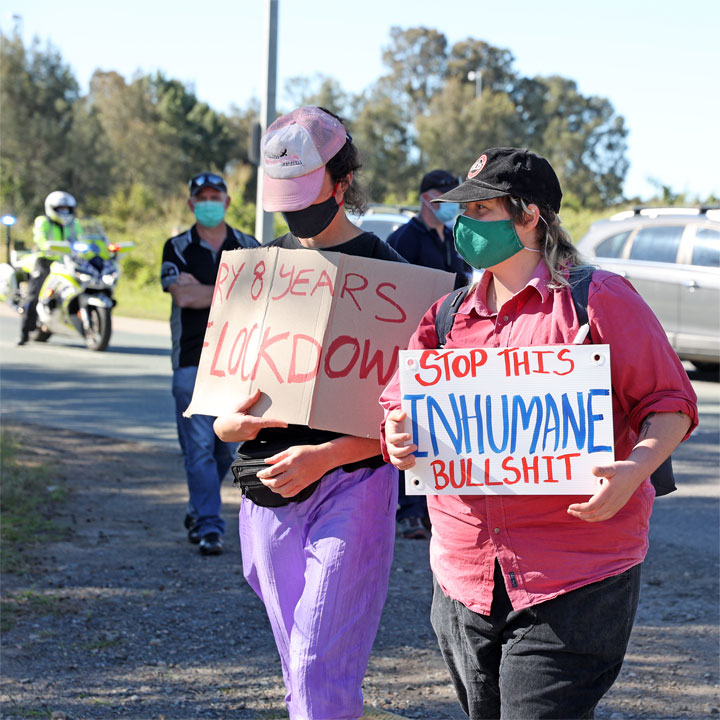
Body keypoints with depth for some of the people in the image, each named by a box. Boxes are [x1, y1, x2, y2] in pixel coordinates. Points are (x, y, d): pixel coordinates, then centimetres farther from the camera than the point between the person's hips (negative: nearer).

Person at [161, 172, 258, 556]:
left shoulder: (247, 247, 9)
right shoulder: (177, 248, 4)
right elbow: (182, 296, -12)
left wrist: (201, 289, -11)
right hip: (192, 361, -2)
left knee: (227, 446, 7)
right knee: (199, 447, -7)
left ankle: (198, 511, 26)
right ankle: (208, 526, -6)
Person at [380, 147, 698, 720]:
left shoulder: (599, 298, -3)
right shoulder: (449, 316, 13)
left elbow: (670, 402, -2)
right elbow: (398, 406, 15)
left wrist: (634, 470, -21)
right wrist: (398, 438, -9)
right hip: (466, 580, 6)